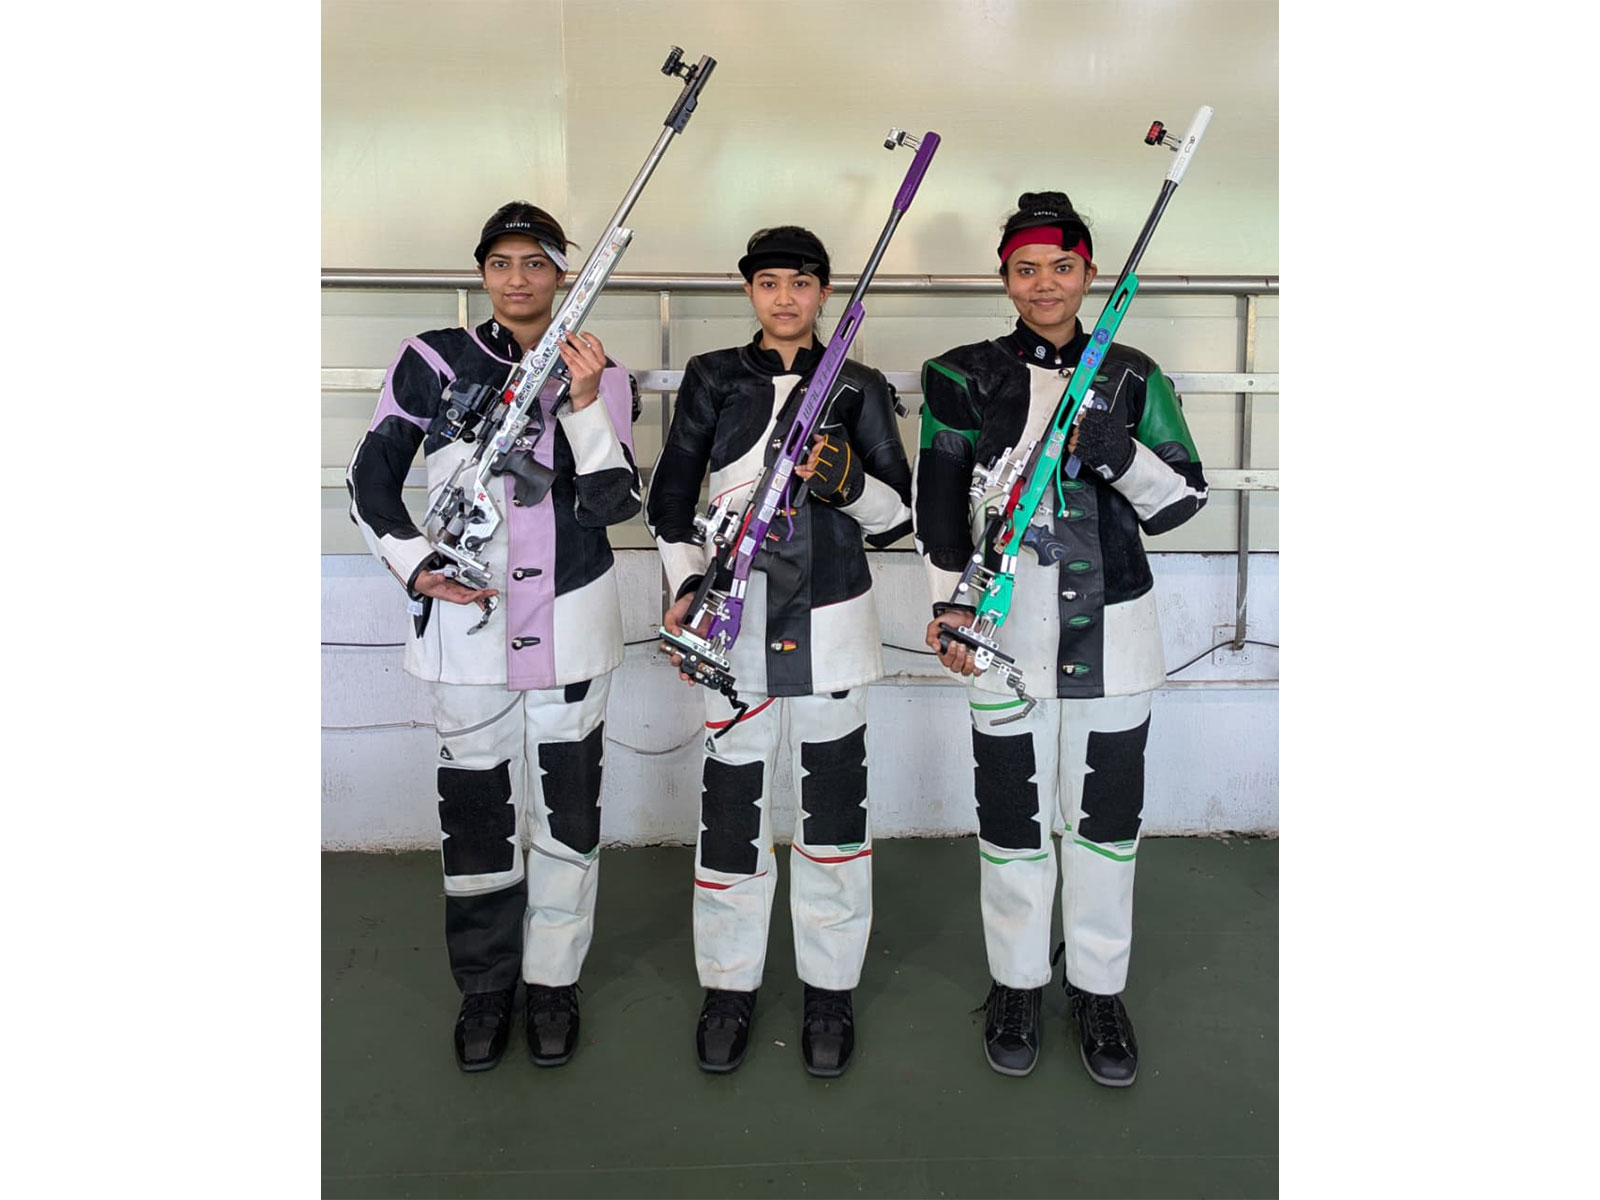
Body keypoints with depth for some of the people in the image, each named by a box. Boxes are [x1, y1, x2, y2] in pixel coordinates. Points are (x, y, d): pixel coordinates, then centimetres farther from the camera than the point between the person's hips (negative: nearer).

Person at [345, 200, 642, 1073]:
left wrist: (585, 402, -20)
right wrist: (416, 567, -6)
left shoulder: (602, 378, 2)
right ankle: (484, 988, 26)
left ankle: (553, 983, 25)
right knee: (474, 806, 8)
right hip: (465, 619, 0)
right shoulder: (433, 362, 1)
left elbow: (612, 504, -9)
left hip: (570, 621, 1)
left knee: (567, 805, 7)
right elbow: (370, 479, 7)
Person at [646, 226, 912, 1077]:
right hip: (735, 616, 0)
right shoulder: (712, 378, 9)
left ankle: (830, 988, 21)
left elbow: (897, 516, 5)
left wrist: (849, 481, -16)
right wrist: (687, 585, -4)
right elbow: (670, 497, 10)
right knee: (732, 799, 3)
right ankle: (729, 984, 21)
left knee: (834, 799, 4)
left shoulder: (859, 389, 8)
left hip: (831, 615, 0)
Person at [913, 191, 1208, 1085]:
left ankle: (1100, 986, 28)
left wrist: (1119, 452, -14)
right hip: (1007, 626, -1)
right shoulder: (967, 377, 3)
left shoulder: (1132, 378, 6)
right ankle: (1018, 984, 27)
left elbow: (1183, 499, 4)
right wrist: (950, 605, -6)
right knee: (1013, 816, 7)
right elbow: (940, 502, 2)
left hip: (1112, 627, 1)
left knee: (1106, 816, 9)